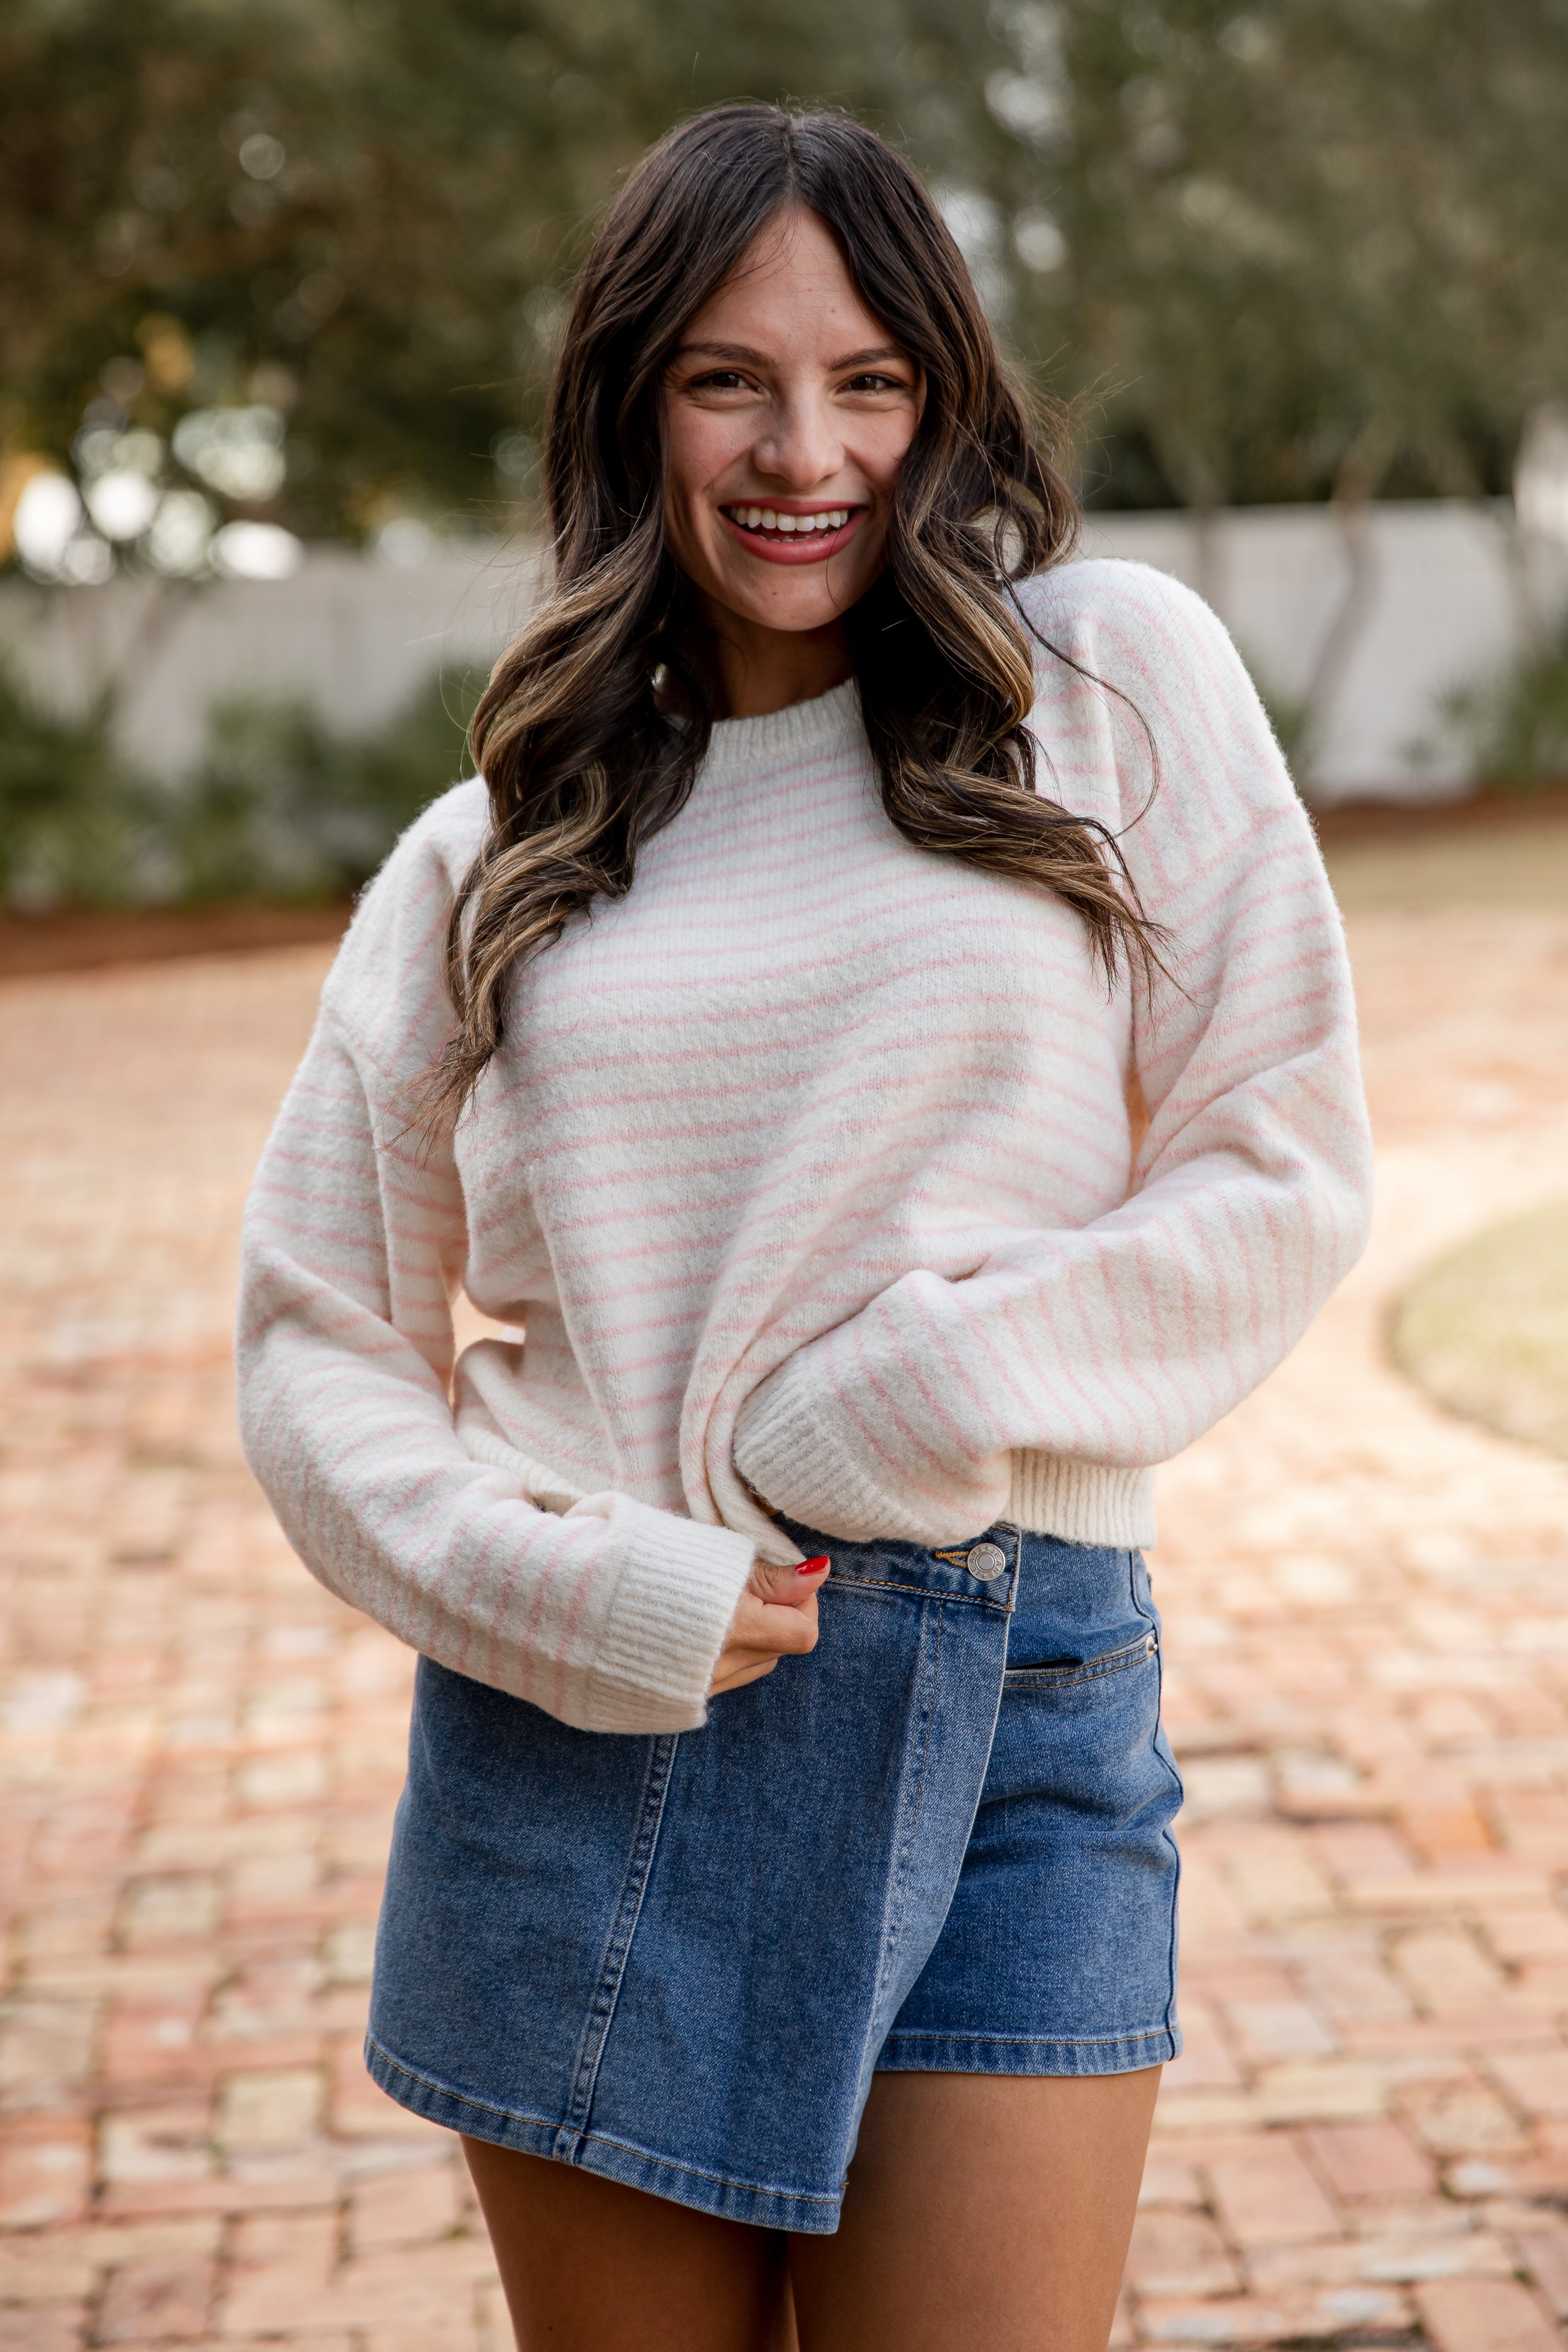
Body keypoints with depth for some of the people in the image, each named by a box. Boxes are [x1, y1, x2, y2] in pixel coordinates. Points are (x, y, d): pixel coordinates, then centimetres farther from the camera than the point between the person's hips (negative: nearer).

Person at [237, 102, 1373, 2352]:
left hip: (1015, 1697, -1)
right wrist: (576, 1591, -9)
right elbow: (318, 1336, 8)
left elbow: (1282, 1177, -1)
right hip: (588, 1723, 2)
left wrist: (924, 1396, -12)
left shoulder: (1113, 683, 2)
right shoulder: (487, 862, 8)